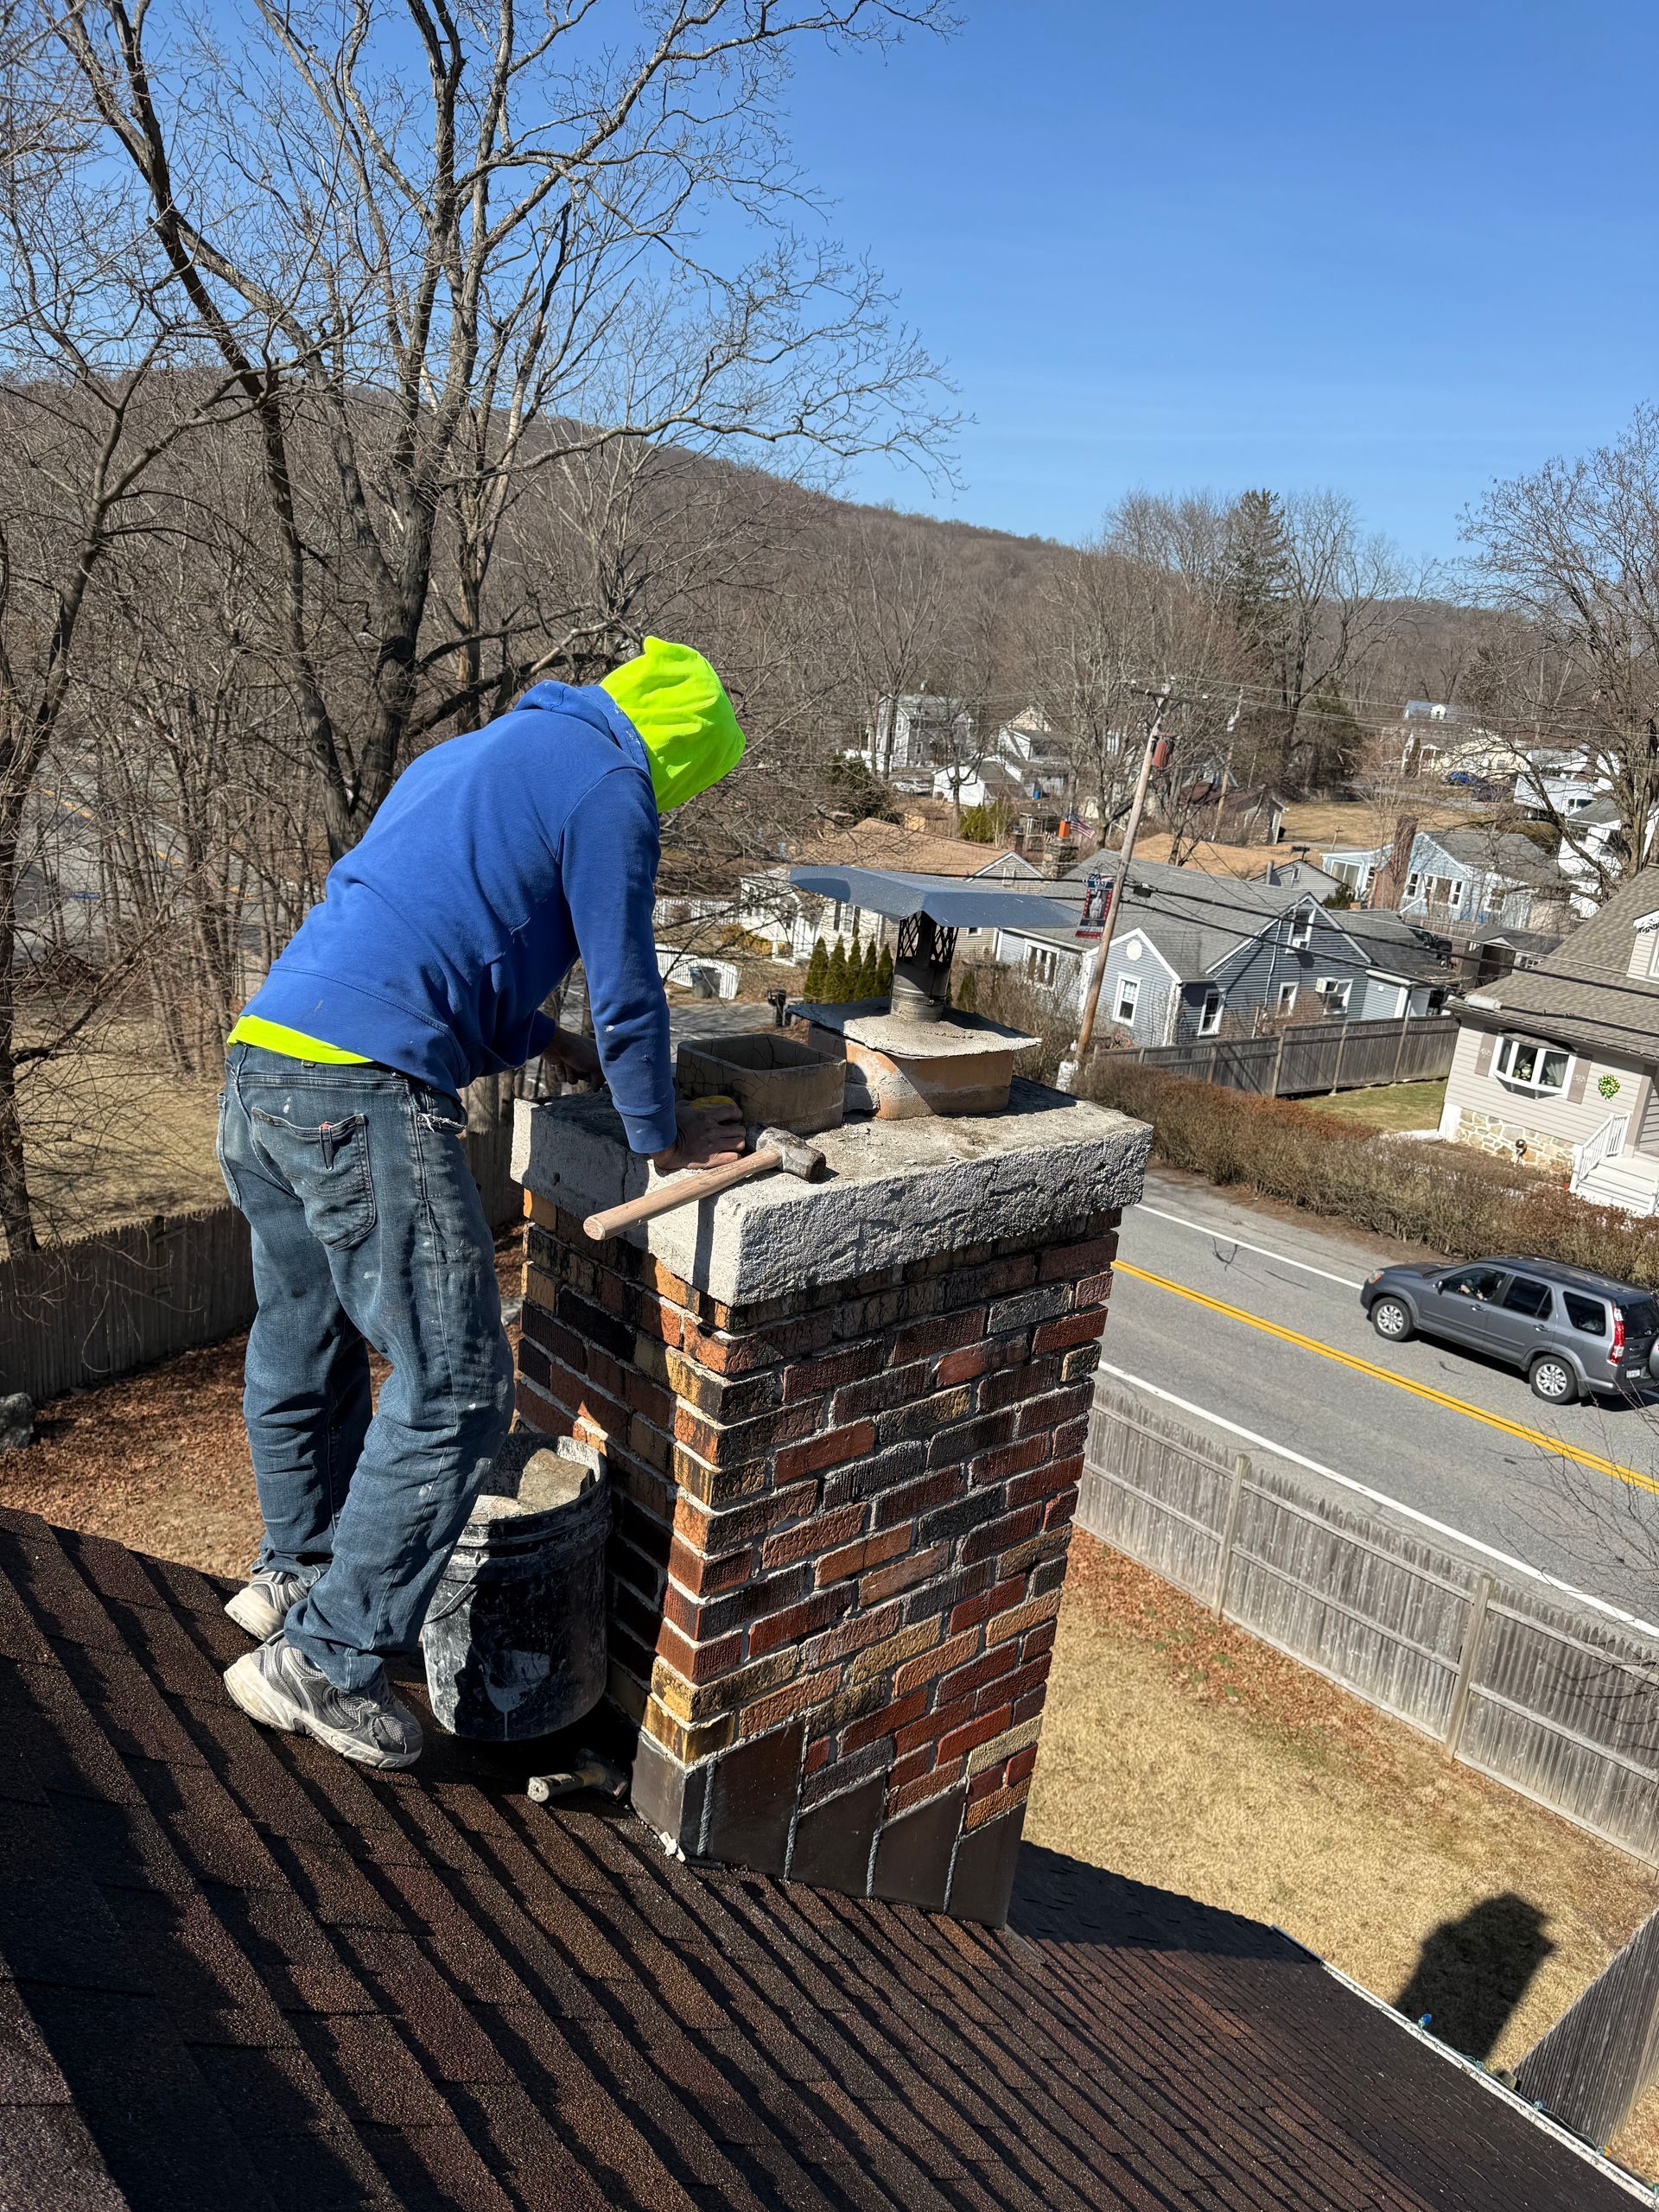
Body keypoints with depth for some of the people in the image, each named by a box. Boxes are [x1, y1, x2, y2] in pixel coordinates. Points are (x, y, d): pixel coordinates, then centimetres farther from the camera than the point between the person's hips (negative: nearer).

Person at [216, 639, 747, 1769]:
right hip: (369, 1100, -10)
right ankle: (323, 1657, 8)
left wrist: (561, 1046, 34)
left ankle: (296, 1569, 44)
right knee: (454, 1393, -1)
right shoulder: (607, 787, -2)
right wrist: (665, 1139, 11)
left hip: (258, 1067, 10)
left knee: (305, 1342, 24)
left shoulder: (467, 754, 26)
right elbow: (627, 991, -2)